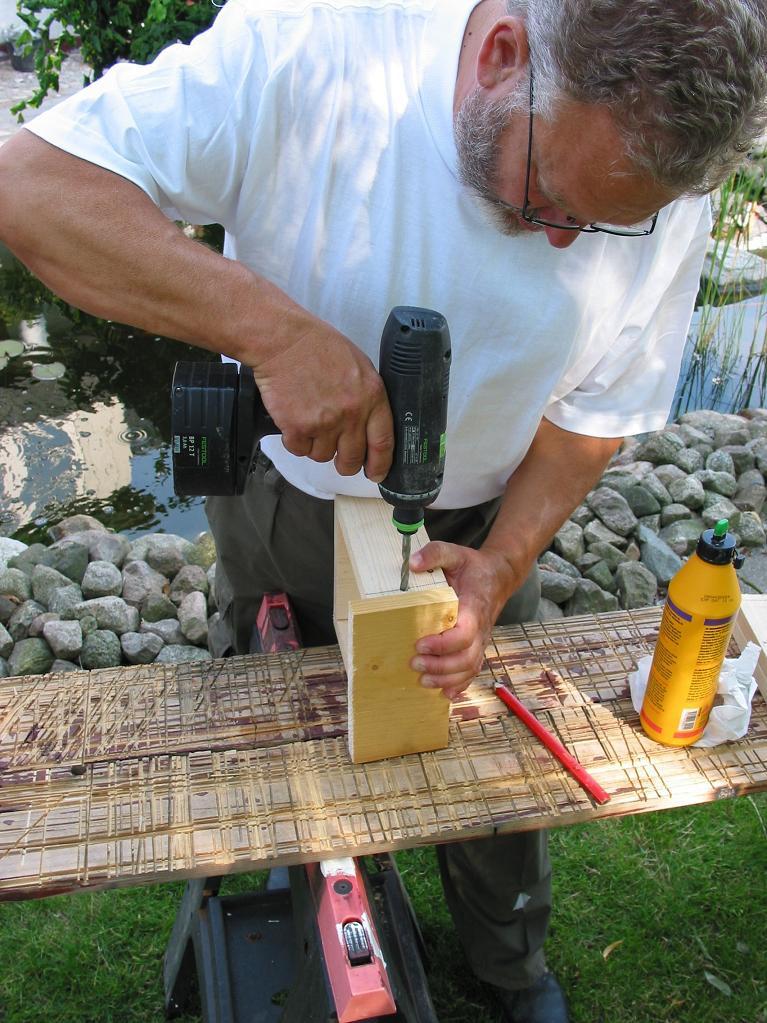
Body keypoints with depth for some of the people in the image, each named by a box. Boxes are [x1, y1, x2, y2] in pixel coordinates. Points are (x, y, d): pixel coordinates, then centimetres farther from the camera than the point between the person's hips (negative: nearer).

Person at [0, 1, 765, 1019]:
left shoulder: (665, 197, -19)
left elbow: (591, 417, -7)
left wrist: (502, 565, -22)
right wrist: (272, 325, -44)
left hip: (478, 529, 1)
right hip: (284, 508, 0)